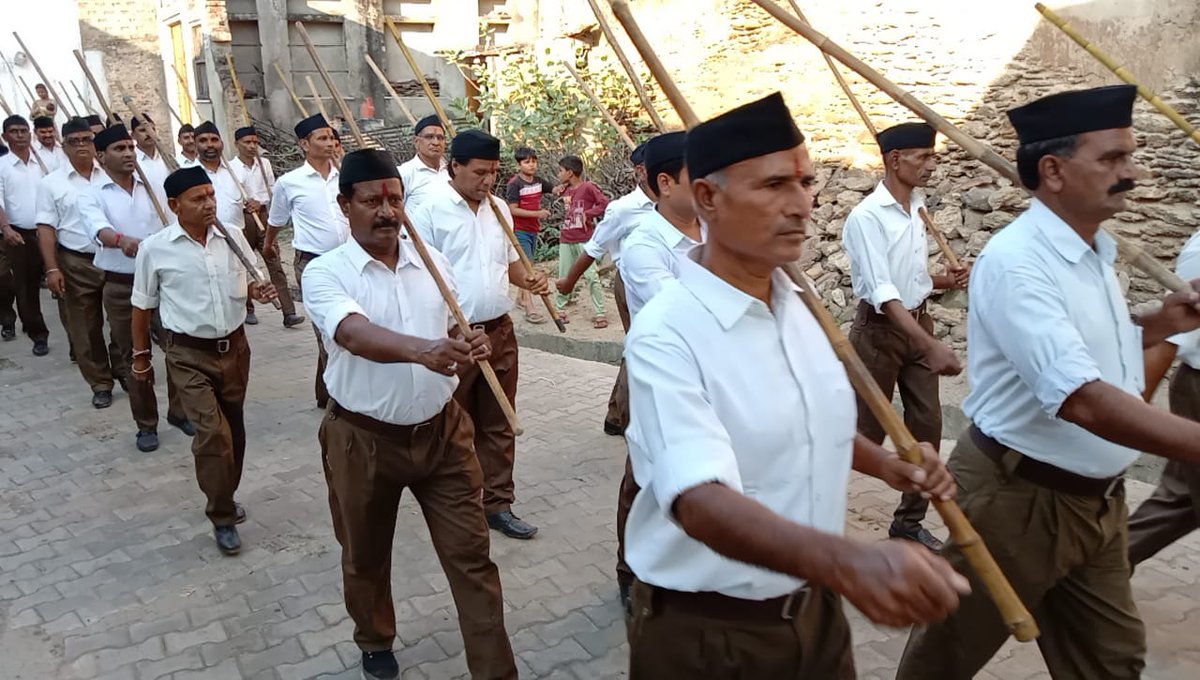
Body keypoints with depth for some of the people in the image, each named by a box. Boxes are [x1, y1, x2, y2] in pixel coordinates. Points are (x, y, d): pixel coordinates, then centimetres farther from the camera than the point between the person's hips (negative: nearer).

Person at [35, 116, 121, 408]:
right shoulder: (52, 183, 0)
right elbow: (46, 228, -2)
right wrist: (52, 268, -9)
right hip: (76, 264, -1)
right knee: (85, 327, 5)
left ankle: (124, 370, 27)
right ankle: (100, 383, 16)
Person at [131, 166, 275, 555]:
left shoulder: (233, 238, -2)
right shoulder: (154, 248, -9)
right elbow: (143, 306, 2)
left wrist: (258, 290, -10)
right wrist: (140, 356, 8)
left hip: (234, 347, 4)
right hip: (188, 354, -4)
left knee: (233, 430, 15)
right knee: (212, 433, -12)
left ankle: (224, 498, 37)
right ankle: (222, 517, 5)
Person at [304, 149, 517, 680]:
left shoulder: (433, 263, 2)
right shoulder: (325, 273, -12)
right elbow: (355, 335, -32)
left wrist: (472, 344, -12)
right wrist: (421, 350, -50)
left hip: (442, 430, 3)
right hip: (363, 438, -2)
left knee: (472, 556, 5)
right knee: (365, 557, 19)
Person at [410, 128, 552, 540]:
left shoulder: (498, 208, 8)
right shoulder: (430, 212, -11)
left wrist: (528, 281, -2)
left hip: (500, 331, 6)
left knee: (498, 424, 13)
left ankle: (498, 504, 25)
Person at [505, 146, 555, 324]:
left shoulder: (538, 181, 4)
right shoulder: (514, 184, -15)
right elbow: (513, 210, -18)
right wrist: (537, 213, -23)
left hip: (533, 230, 7)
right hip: (519, 231, -7)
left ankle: (520, 297, 37)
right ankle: (530, 309, -17)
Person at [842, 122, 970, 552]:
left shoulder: (918, 208, 7)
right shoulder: (867, 216, -18)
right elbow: (882, 291, -26)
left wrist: (947, 280, -3)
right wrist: (930, 345, -34)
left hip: (919, 324, 8)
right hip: (879, 329, -7)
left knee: (927, 425, 8)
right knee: (866, 431, 1)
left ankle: (908, 521, 22)